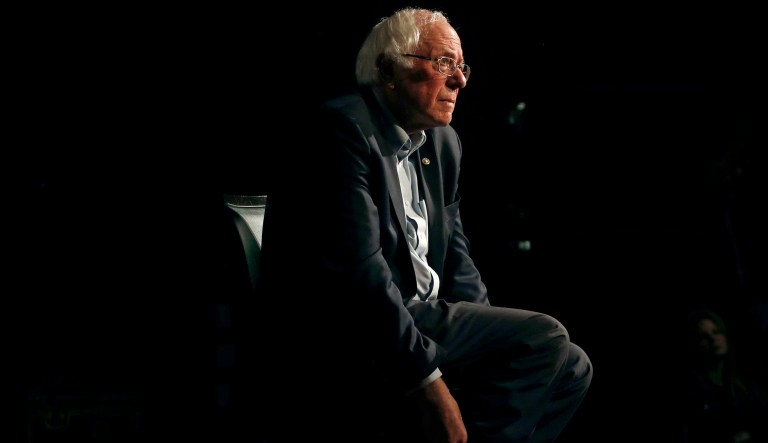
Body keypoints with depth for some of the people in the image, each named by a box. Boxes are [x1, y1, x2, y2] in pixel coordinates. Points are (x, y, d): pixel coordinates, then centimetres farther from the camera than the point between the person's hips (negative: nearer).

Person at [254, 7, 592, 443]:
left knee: (571, 365, 3)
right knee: (545, 337, -17)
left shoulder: (444, 143, 16)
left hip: (422, 322, 9)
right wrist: (427, 382, -24)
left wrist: (492, 338, -1)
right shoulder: (342, 128, -13)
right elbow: (357, 271, -22)